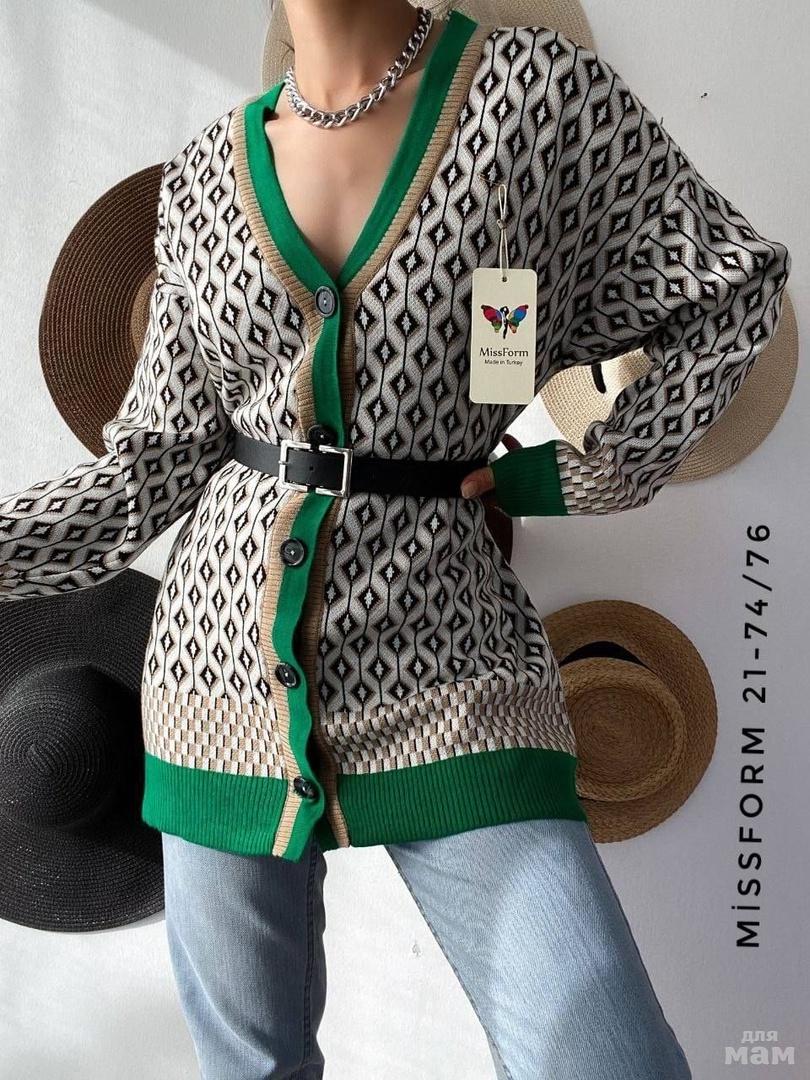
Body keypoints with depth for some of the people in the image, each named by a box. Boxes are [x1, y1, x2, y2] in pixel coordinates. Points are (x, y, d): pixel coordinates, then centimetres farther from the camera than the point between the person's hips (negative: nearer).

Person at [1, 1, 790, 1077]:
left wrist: (584, 476, 2)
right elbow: (157, 459, 7)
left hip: (445, 681, -2)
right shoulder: (208, 172, 6)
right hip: (231, 661, 3)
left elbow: (730, 291, 7)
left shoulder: (539, 88, -2)